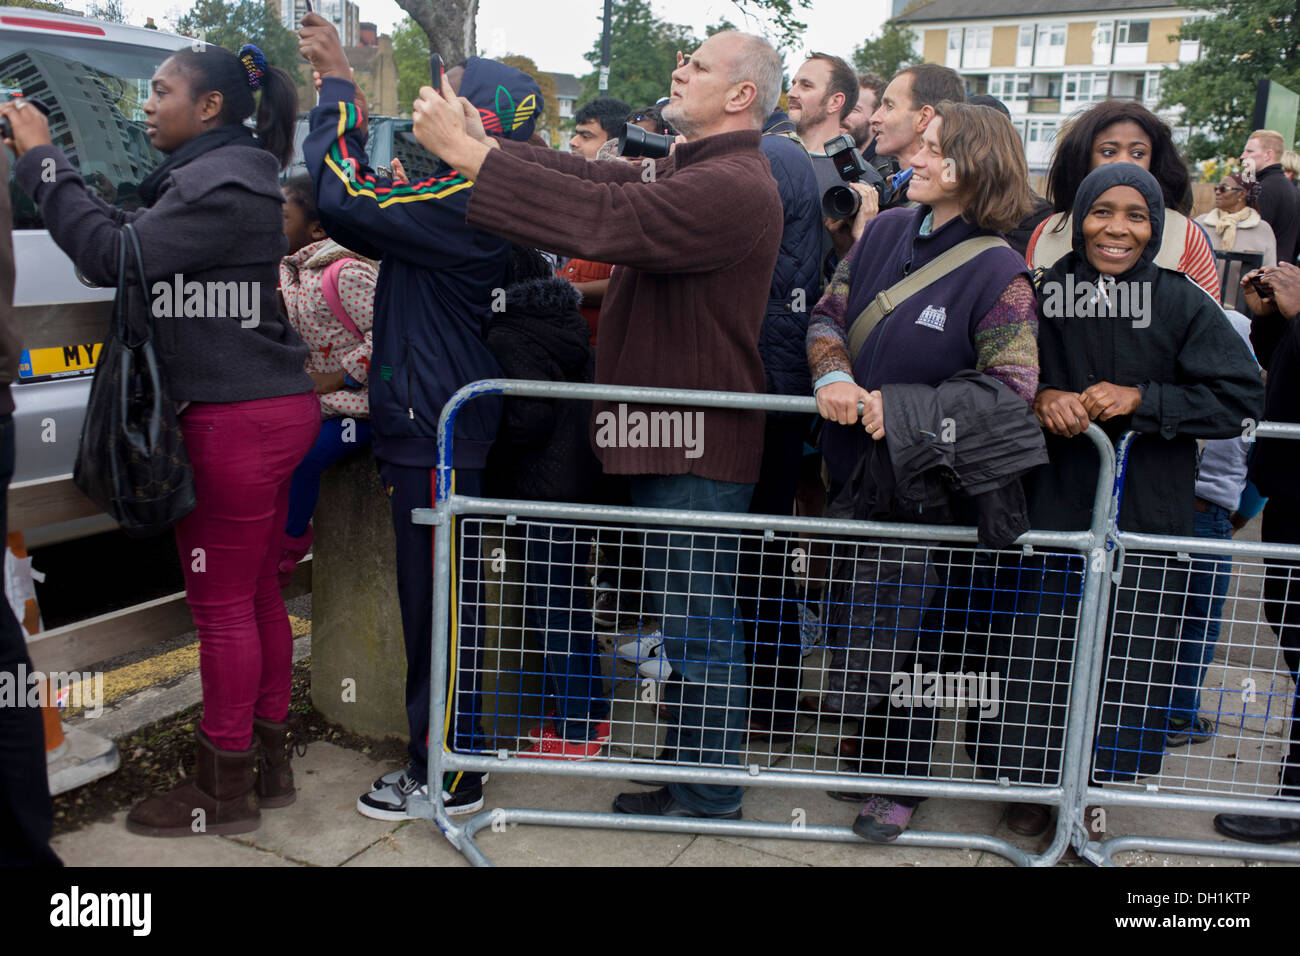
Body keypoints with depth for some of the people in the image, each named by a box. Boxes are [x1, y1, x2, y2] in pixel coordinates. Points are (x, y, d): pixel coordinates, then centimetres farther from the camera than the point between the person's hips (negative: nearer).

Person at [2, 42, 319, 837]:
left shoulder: (220, 181, -13)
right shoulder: (231, 173, 17)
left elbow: (116, 255, -18)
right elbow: (131, 243, 16)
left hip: (236, 419, -10)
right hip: (273, 406, 10)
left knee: (222, 606, 0)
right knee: (258, 595, 16)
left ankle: (226, 792, 14)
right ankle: (270, 763, 28)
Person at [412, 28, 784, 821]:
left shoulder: (734, 186, -18)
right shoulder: (685, 171, 16)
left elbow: (603, 217, -28)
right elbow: (591, 178, 8)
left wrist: (471, 155, -24)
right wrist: (480, 138, -2)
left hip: (700, 446, -10)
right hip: (669, 432, 10)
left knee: (698, 626, 2)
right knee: (693, 621, 19)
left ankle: (712, 798, 18)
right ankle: (697, 774, 35)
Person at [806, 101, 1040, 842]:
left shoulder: (997, 270, -14)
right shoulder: (886, 231, 3)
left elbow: (1012, 388, -18)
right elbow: (828, 315, 4)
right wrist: (833, 374, -17)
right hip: (855, 468, 6)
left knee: (910, 635, 7)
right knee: (853, 619, 17)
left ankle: (900, 782, 28)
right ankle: (868, 754, 39)